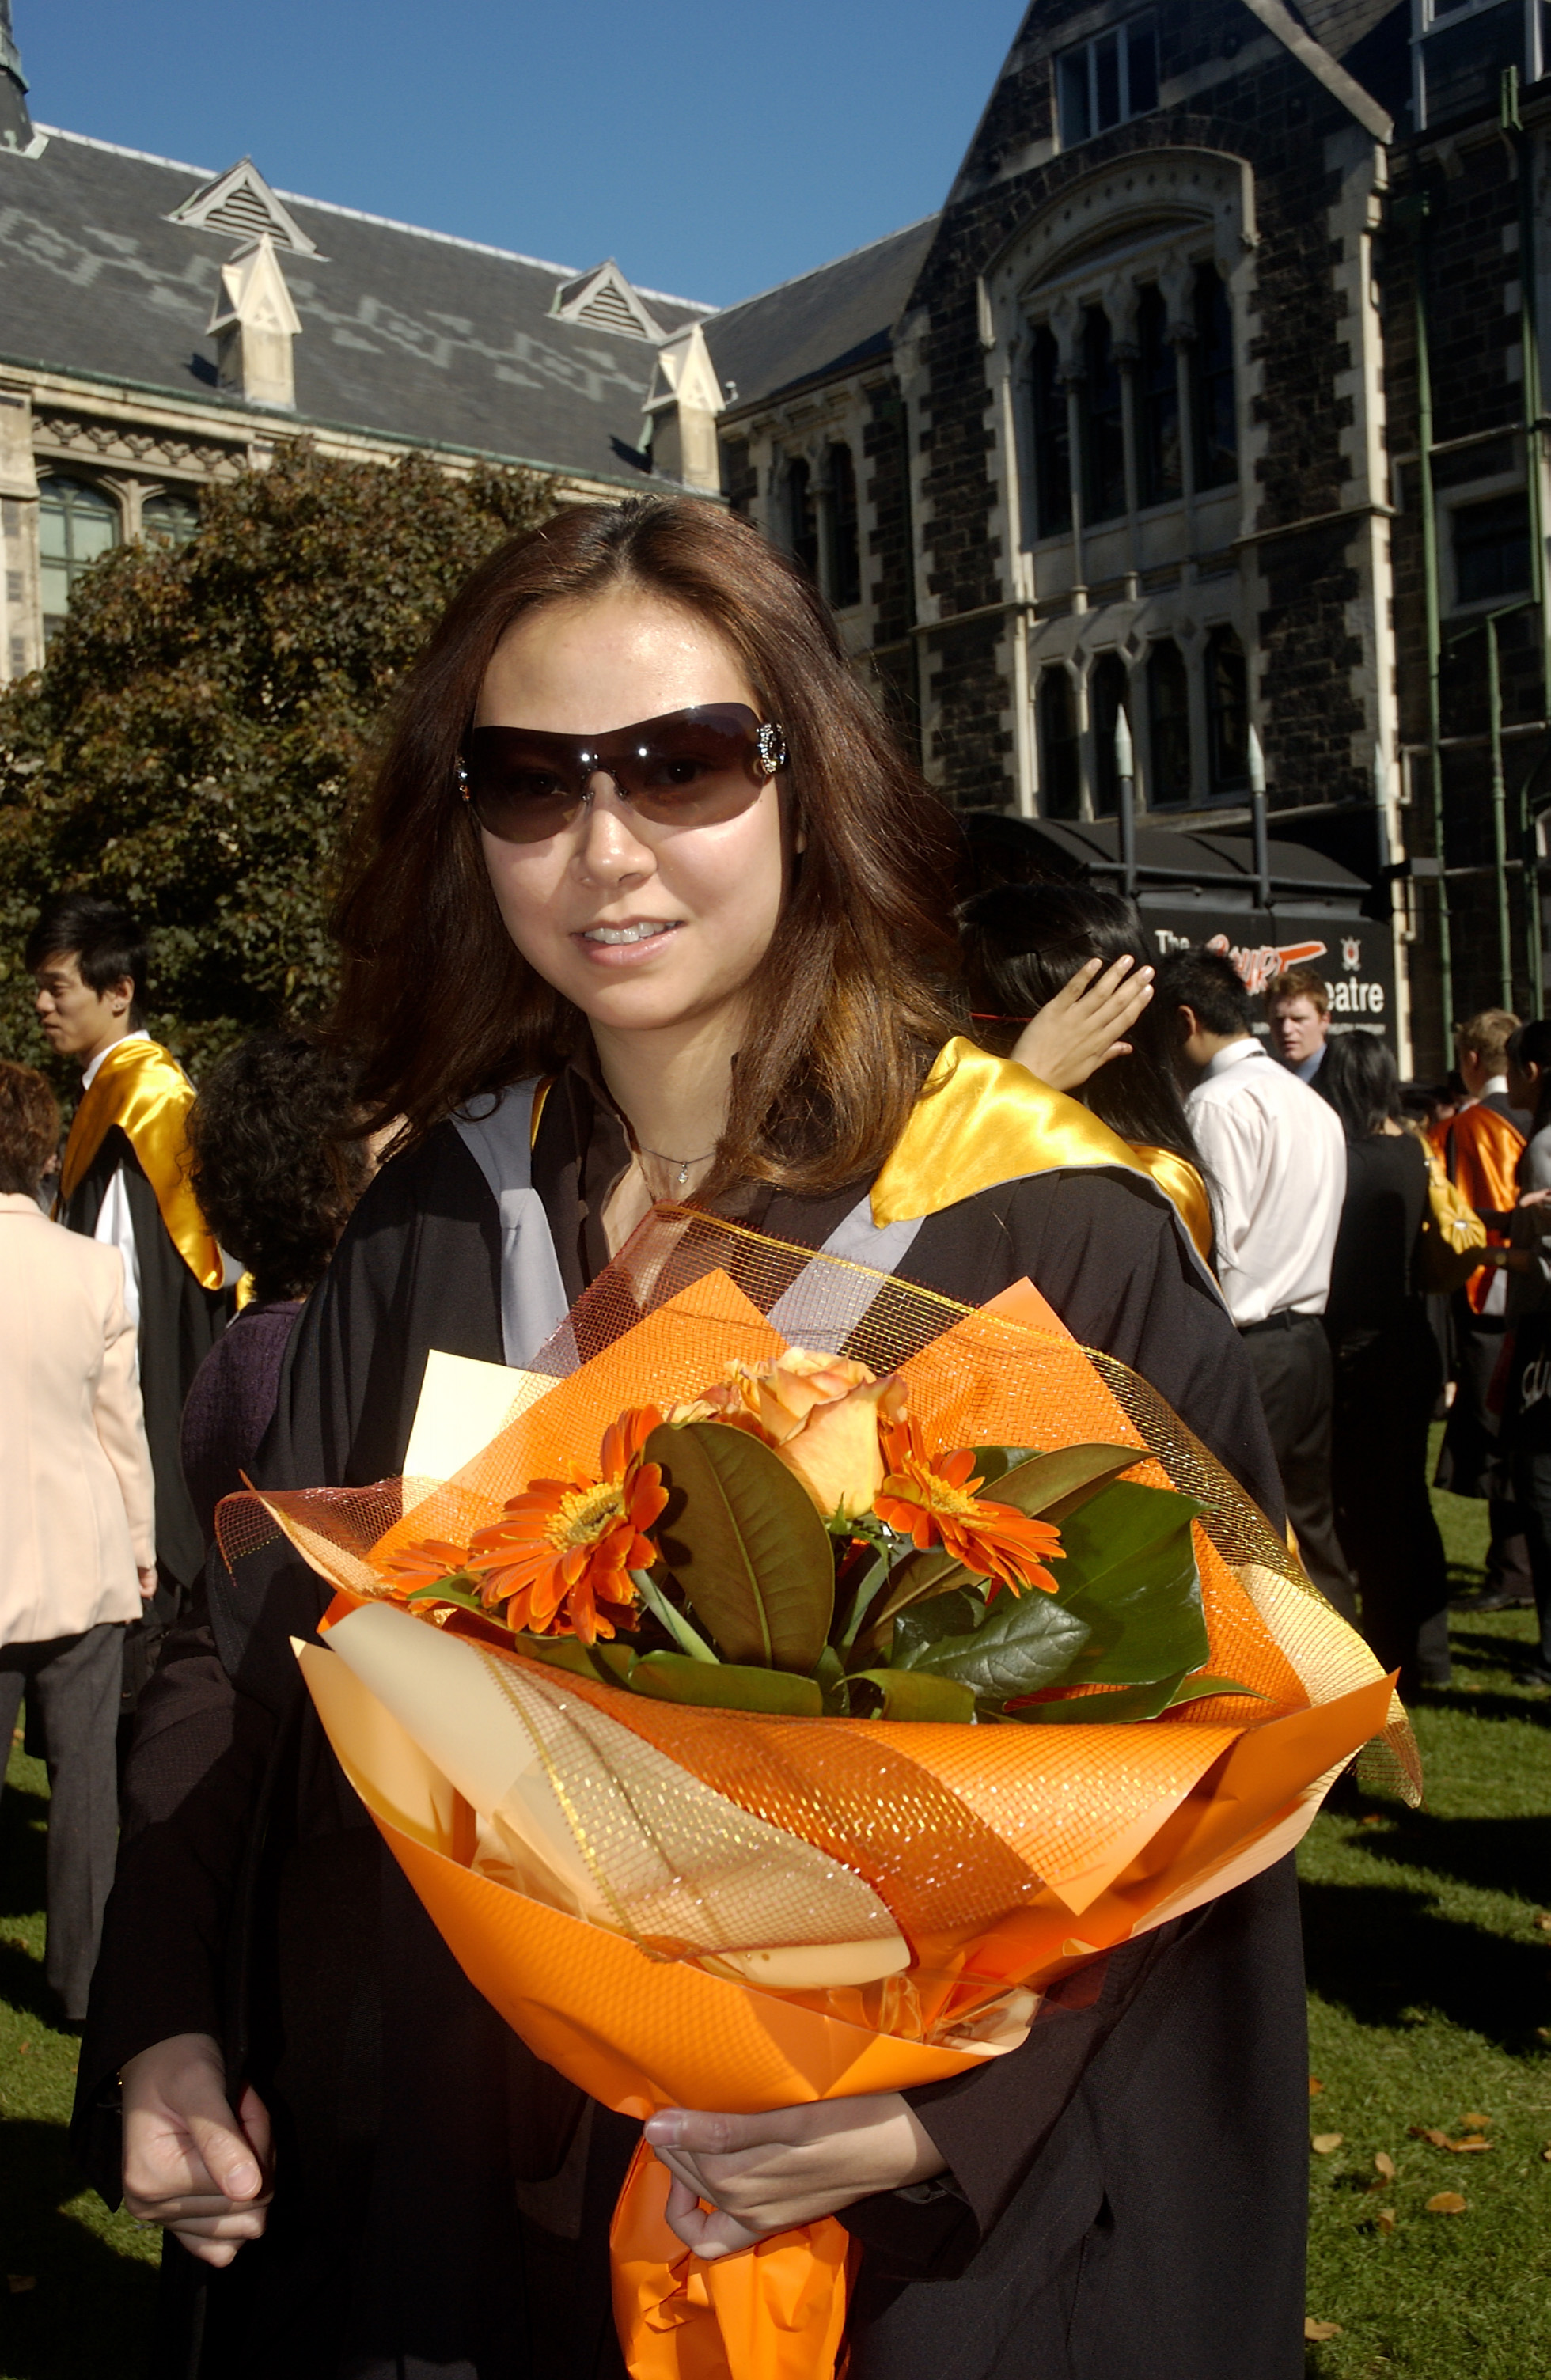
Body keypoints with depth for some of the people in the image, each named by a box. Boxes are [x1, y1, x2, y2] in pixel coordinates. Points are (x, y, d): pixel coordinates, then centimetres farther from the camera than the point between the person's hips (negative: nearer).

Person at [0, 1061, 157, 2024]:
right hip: (84, 1559, 0)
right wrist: (143, 1545, 12)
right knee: (86, 1770, 8)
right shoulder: (93, 1269, -7)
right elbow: (122, 1422, 0)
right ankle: (85, 1976, 14)